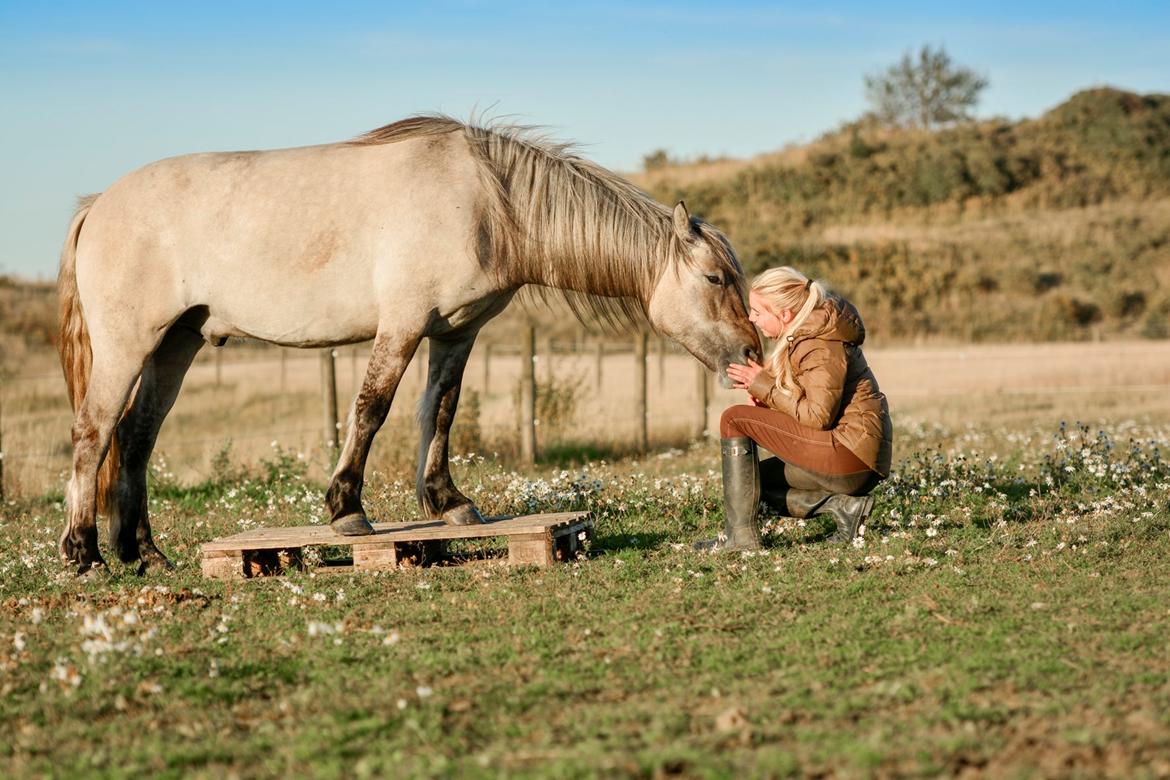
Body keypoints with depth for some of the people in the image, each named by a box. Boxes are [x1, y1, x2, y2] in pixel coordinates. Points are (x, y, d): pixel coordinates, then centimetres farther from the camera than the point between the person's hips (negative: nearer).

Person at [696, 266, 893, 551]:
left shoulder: (822, 347, -17)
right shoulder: (802, 334, 13)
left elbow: (818, 415, -23)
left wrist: (764, 386, -13)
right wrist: (766, 395, -3)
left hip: (849, 453, -11)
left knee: (735, 420, -11)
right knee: (756, 479, 20)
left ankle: (739, 536, -13)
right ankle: (842, 503, 4)